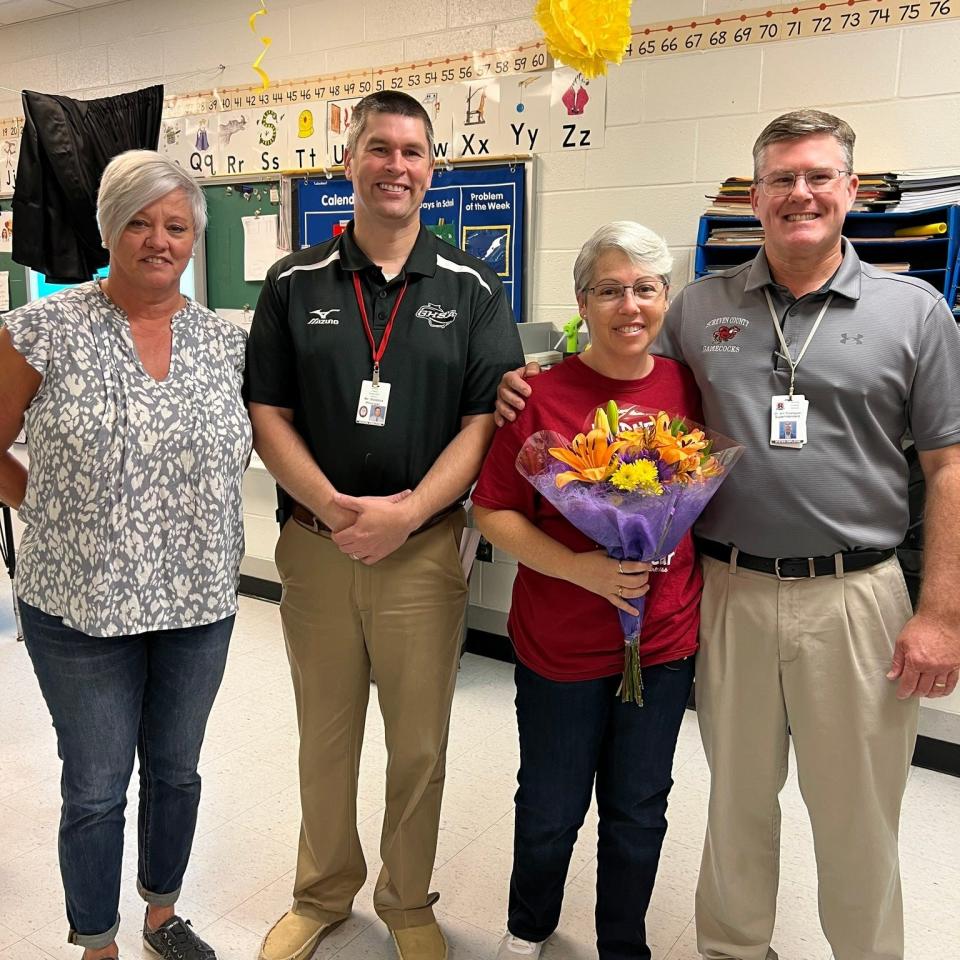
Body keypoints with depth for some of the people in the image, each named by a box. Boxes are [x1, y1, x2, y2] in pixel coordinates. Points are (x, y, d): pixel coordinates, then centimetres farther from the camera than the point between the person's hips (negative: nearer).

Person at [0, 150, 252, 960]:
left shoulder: (226, 341, 2)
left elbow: (244, 447, 12)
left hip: (199, 600, 3)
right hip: (80, 607, -3)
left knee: (176, 771, 19)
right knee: (96, 790, 12)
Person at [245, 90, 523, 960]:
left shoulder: (472, 289, 1)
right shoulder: (294, 285, 4)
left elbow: (486, 421, -5)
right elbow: (268, 415, 1)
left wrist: (406, 513, -17)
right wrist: (333, 507, -14)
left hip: (425, 549, -1)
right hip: (315, 546, 1)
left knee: (419, 744, 11)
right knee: (325, 737, 16)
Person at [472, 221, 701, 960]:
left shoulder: (687, 388, -2)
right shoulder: (544, 396, -13)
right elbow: (493, 511, -11)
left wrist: (665, 537, -4)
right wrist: (578, 567, -22)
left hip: (666, 639, 3)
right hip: (560, 643, -2)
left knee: (639, 811, 17)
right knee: (552, 808, 16)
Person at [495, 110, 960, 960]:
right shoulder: (700, 309, 5)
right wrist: (535, 387, -4)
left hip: (854, 596, -1)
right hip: (728, 592, 2)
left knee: (856, 817, 13)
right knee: (737, 800, 18)